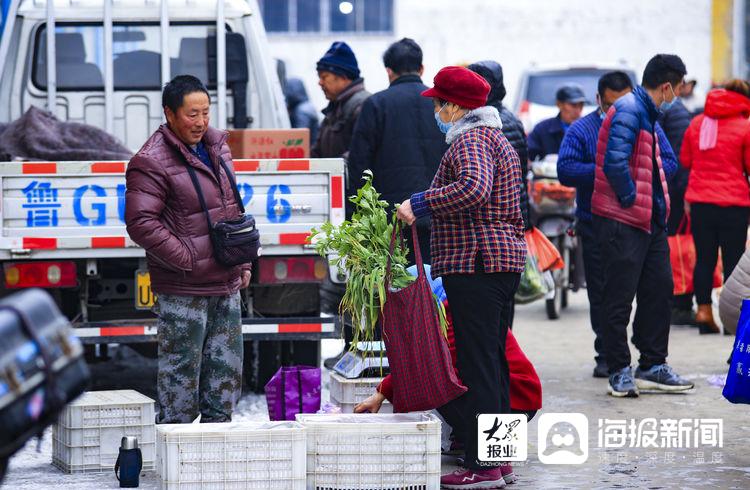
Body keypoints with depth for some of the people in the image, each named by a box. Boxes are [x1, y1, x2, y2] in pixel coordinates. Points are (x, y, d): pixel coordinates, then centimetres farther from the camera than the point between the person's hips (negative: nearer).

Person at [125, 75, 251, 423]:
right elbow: (140, 223, -20)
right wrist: (188, 260, -19)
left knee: (226, 370, 13)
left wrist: (243, 263, 16)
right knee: (181, 372, -3)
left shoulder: (216, 146, 12)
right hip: (182, 290, -8)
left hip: (226, 284, 8)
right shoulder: (151, 162, -13)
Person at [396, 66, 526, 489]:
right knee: (494, 360, 15)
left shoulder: (471, 140, -11)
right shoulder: (498, 138, 22)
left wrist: (420, 204, -25)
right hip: (506, 261, 11)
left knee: (477, 363, -9)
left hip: (475, 262, -11)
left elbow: (473, 188, -31)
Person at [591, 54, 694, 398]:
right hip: (622, 221, -10)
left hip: (650, 221, 10)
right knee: (619, 298, -2)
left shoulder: (647, 113, 16)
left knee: (659, 289, 11)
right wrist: (632, 200, -16)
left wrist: (658, 205, 16)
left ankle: (653, 366, 19)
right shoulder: (628, 110, -15)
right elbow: (614, 163, -26)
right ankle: (620, 371, 3)